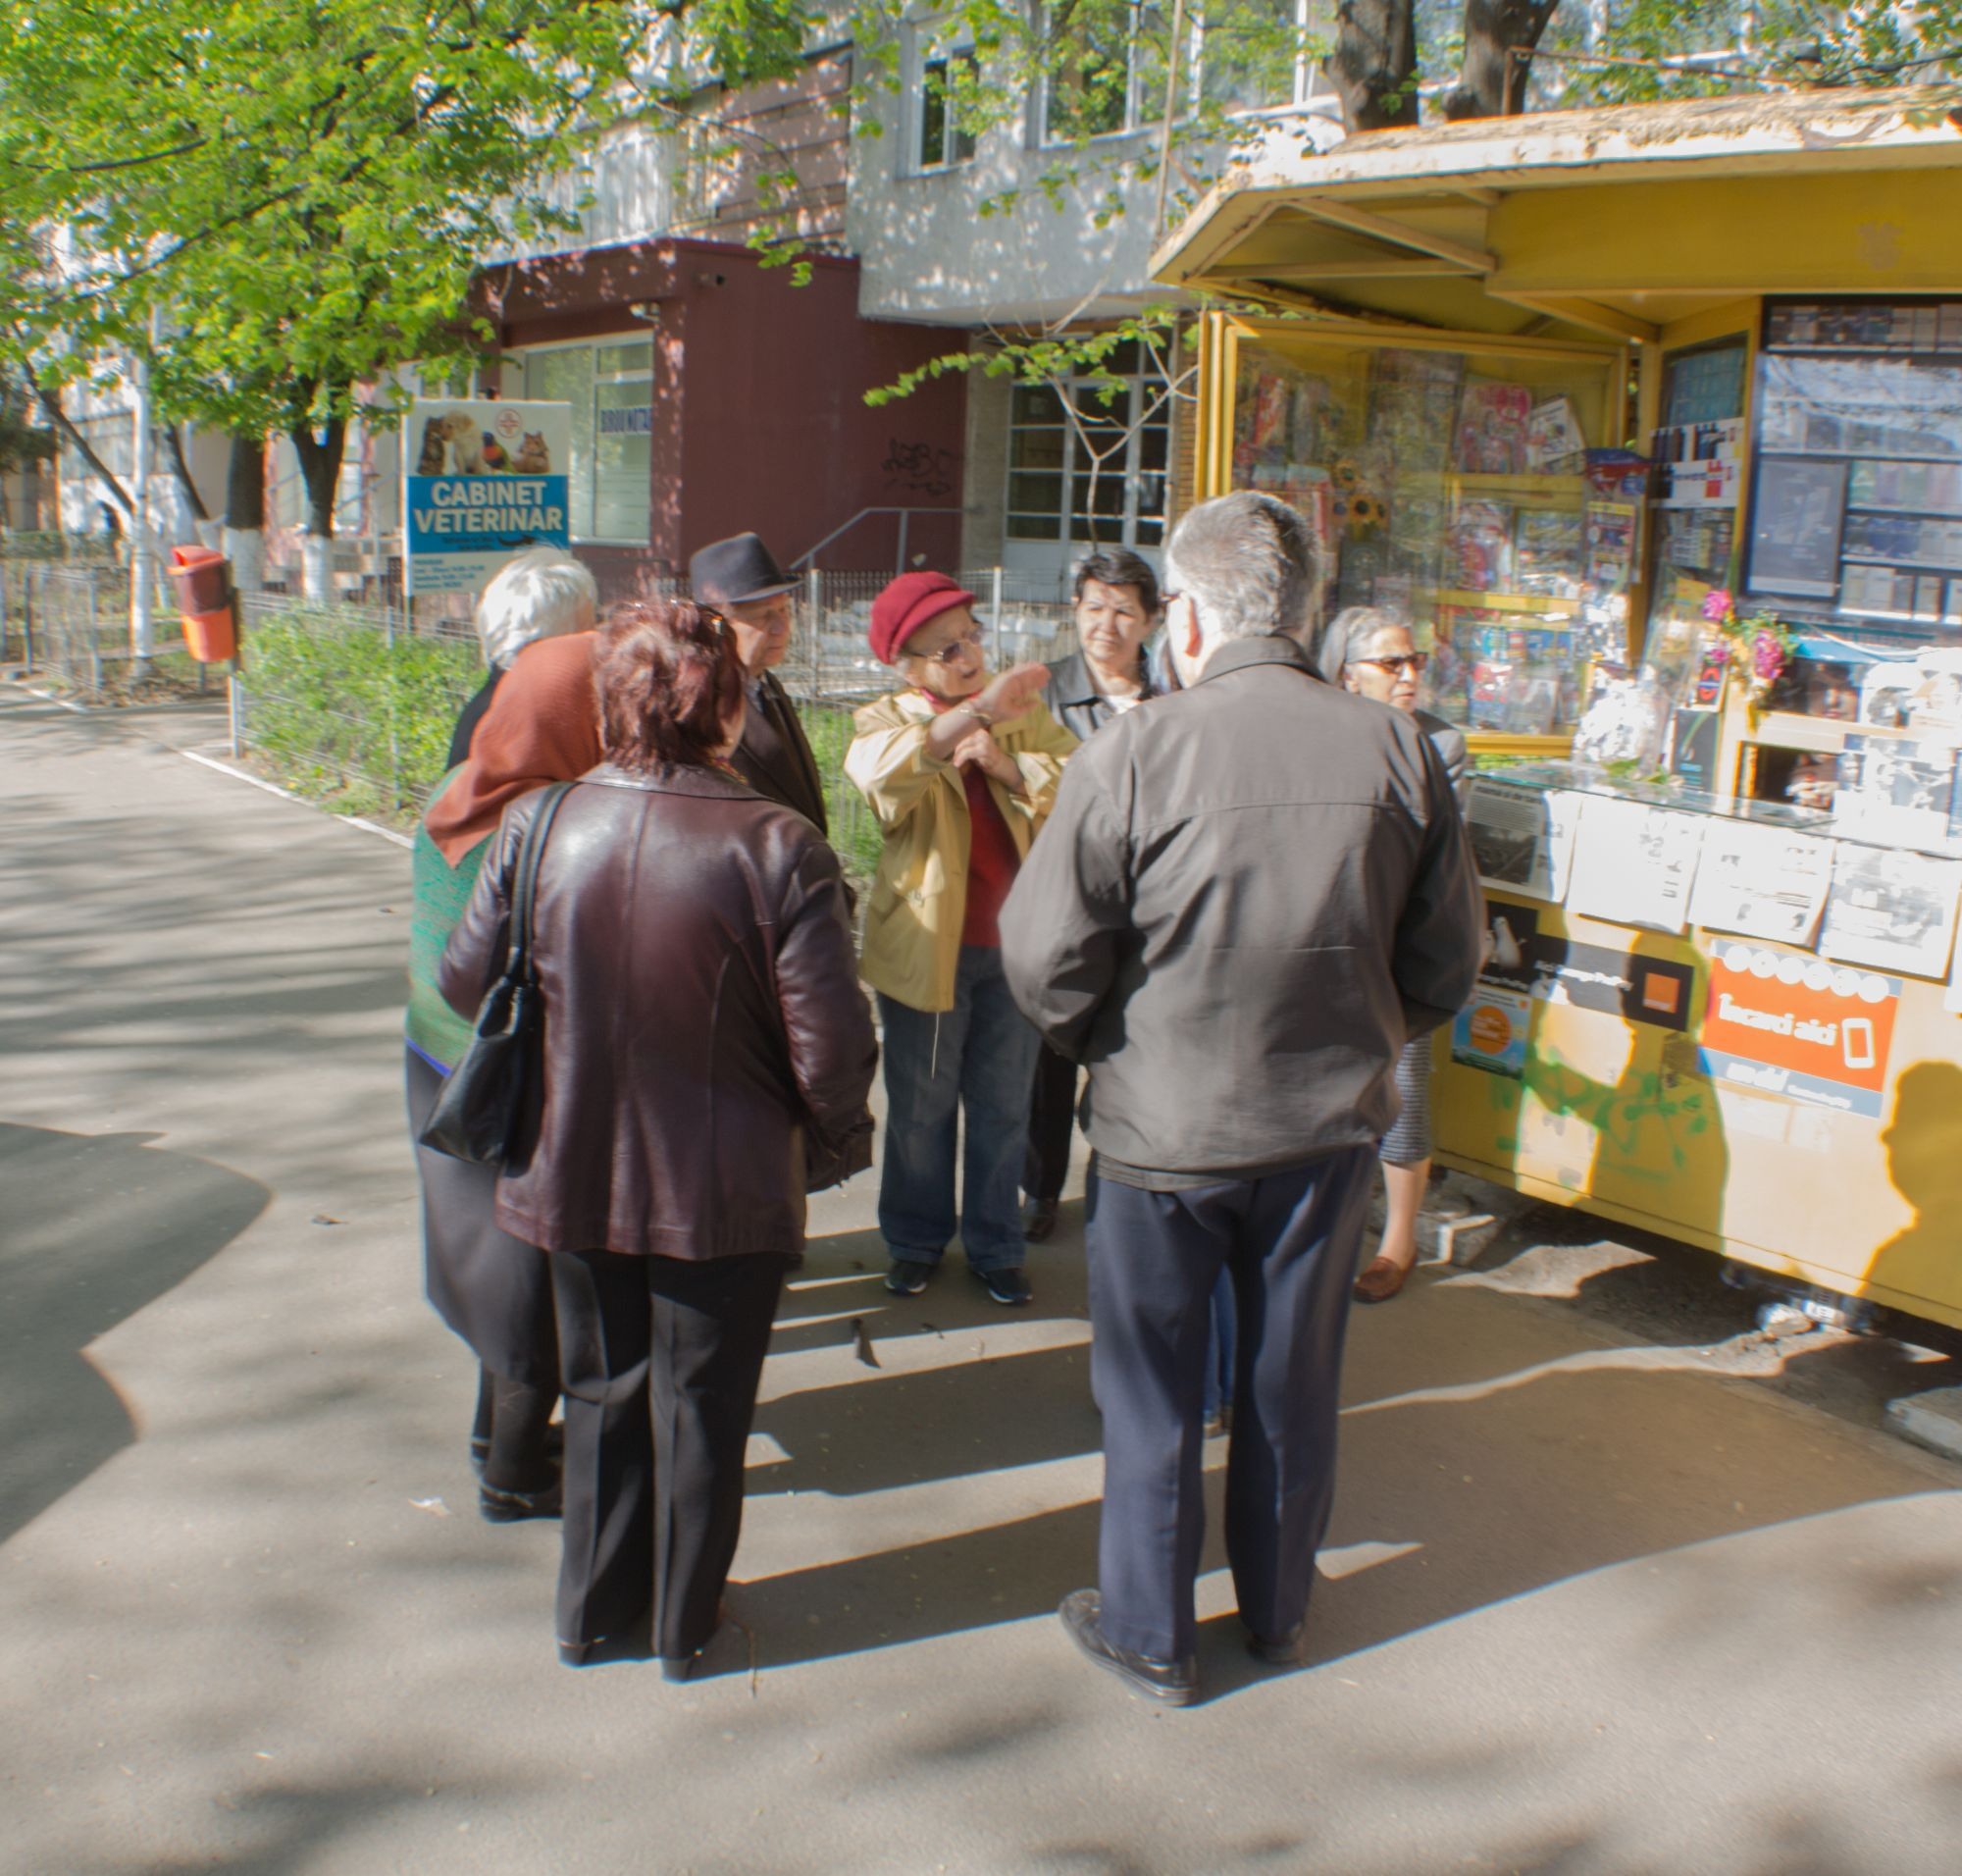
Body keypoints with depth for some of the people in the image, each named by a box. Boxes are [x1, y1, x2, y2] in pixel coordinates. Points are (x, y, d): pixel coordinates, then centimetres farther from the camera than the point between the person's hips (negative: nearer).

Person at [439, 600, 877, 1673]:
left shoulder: (539, 827, -10)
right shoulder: (776, 848, -21)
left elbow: (466, 981, 0)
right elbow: (831, 1043, -20)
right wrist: (833, 1144, 0)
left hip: (575, 1174, 3)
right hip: (727, 1190, -3)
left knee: (603, 1392, 22)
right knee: (701, 1402, 16)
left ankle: (596, 1613, 37)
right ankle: (683, 1623, 34)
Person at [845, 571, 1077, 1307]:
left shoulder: (1023, 714, 6)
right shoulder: (888, 720, -5)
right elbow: (880, 770, -31)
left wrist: (1006, 765, -22)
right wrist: (980, 708, -42)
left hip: (1014, 944, 2)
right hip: (927, 946, -2)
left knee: (1004, 1110, 13)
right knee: (920, 1108, 12)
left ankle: (995, 1245, 29)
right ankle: (916, 1240, 31)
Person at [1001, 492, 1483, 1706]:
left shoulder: (1133, 755, -18)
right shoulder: (1399, 752, -8)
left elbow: (1045, 958, -15)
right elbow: (1447, 963, 1)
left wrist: (1107, 1049, 4)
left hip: (1166, 1130, -3)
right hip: (1334, 1120, 3)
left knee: (1152, 1389, 15)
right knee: (1295, 1381, 20)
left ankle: (1148, 1631, 31)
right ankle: (1280, 1611, 40)